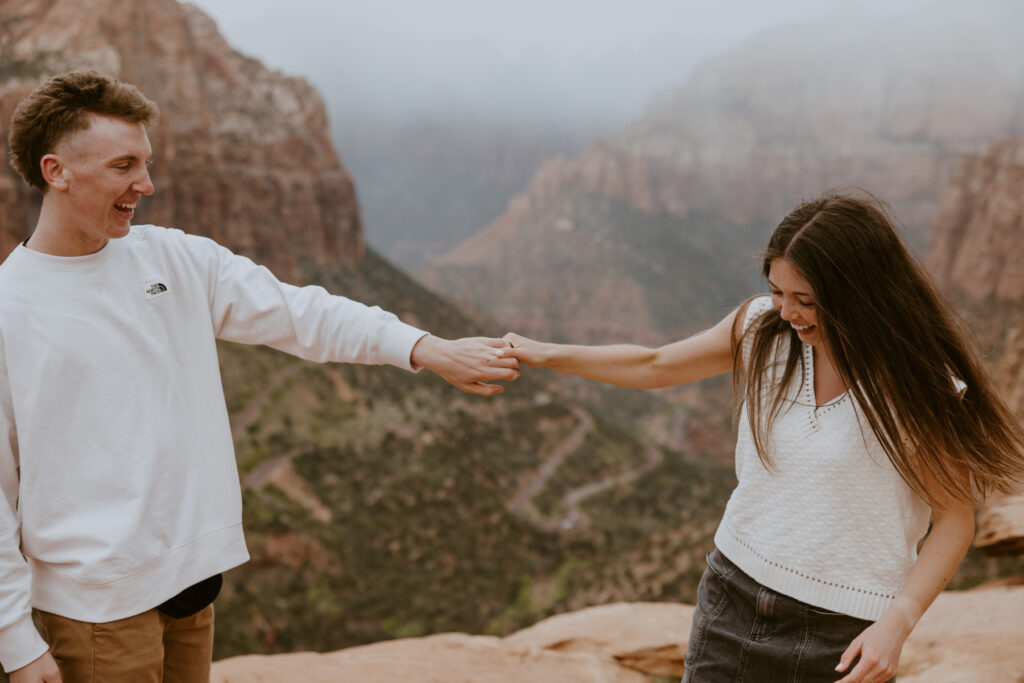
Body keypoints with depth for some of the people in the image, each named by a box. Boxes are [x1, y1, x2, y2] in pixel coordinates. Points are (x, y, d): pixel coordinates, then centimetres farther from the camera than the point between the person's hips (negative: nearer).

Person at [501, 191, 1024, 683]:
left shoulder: (919, 384, -15)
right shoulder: (761, 327, -4)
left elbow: (954, 516, -8)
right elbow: (655, 367, 9)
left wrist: (898, 621, -18)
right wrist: (548, 355, 7)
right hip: (735, 594, 4)